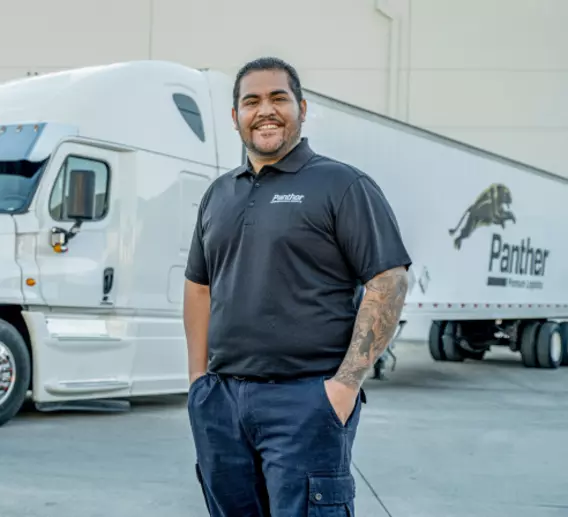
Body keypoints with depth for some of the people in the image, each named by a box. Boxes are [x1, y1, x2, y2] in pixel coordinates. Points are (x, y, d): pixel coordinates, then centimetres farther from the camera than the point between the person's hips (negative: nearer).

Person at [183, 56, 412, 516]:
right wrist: (198, 377, 12)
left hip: (305, 400, -6)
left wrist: (347, 383, -16)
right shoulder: (218, 194, 16)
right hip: (220, 400, 6)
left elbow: (389, 281, -10)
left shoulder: (343, 185, -4)